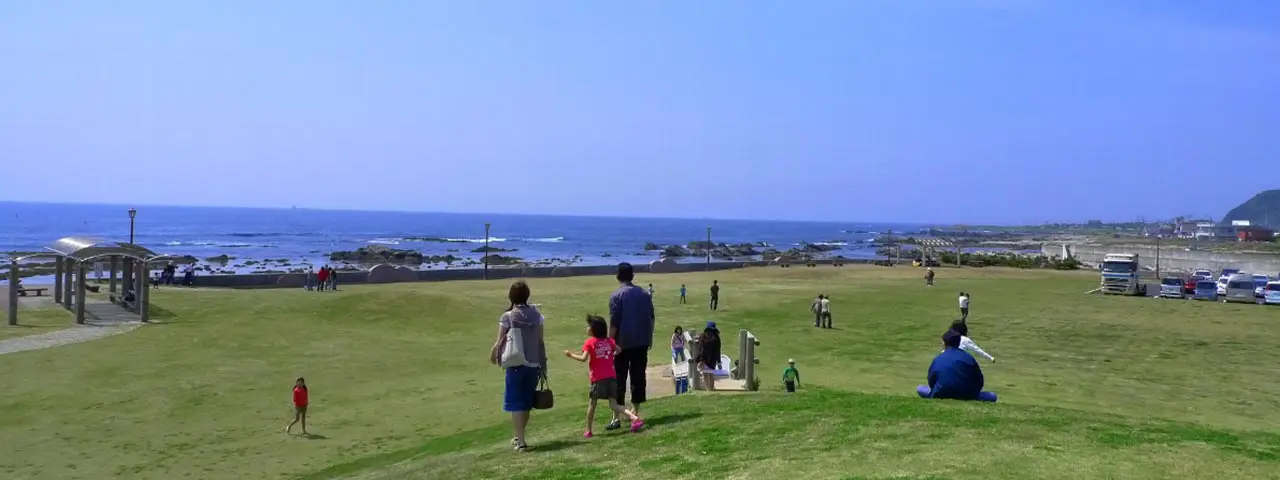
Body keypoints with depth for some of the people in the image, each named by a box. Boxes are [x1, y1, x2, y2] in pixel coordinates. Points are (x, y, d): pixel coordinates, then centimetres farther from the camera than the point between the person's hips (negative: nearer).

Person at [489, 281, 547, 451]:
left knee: (515, 404, 4)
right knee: (526, 403, 17)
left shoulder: (507, 317, -10)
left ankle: (521, 442, 1)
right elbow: (541, 342, 3)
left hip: (516, 365, -4)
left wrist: (493, 355, 14)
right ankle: (519, 437, 32)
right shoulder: (536, 315, 1)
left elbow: (500, 342, -6)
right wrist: (543, 365, 11)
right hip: (534, 365, 4)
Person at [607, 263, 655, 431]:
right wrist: (649, 338, 19)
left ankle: (617, 418, -5)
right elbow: (651, 318, 9)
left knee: (619, 381, -2)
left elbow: (614, 322, -13)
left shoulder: (617, 295, -9)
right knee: (638, 378, 12)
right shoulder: (644, 293, 6)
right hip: (641, 343, 5)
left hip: (623, 344, -5)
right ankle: (635, 412, 19)